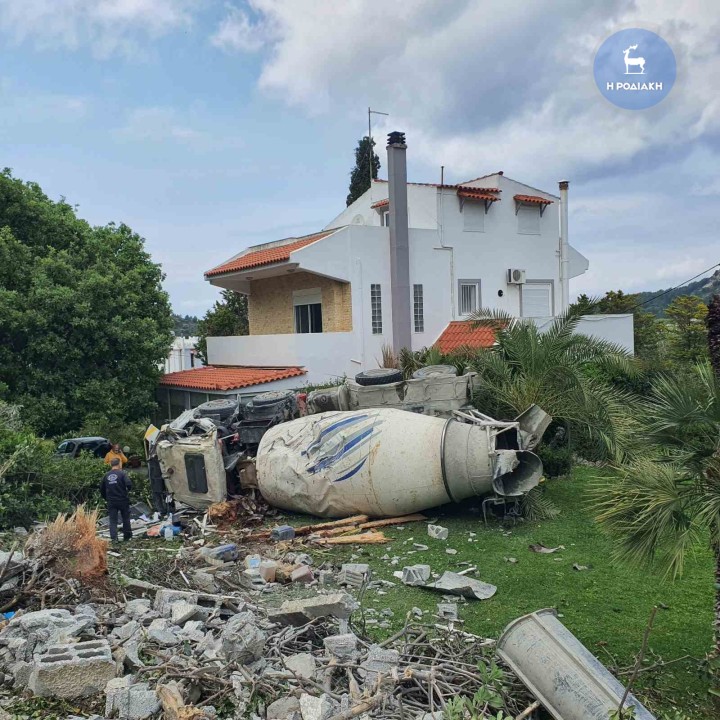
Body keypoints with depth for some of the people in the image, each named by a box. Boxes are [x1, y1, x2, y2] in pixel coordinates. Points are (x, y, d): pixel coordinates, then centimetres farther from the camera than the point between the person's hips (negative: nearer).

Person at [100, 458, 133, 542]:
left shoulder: (106, 475, 4)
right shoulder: (122, 473, -8)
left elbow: (102, 489, 12)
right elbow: (129, 484, -21)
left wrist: (106, 499, 25)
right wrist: (128, 490, 1)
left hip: (111, 502, 2)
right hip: (123, 500, -2)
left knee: (113, 520, 5)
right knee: (126, 519, 13)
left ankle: (114, 537, -6)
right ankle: (127, 536, 21)